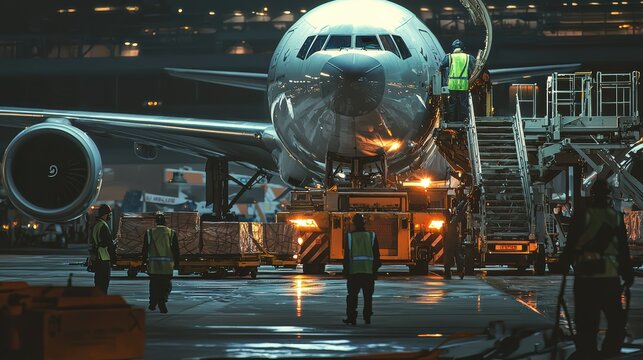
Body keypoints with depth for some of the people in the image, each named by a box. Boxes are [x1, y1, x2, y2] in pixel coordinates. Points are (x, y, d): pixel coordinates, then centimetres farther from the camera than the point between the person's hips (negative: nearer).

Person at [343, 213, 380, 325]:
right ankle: (367, 317, 6)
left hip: (353, 271, -1)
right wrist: (375, 270, 10)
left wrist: (346, 271, 4)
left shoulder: (349, 237, -1)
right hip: (368, 271, 1)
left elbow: (346, 256, 0)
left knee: (352, 295, 4)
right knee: (368, 296, 7)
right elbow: (376, 256, 4)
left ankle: (351, 317, 0)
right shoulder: (371, 236, 2)